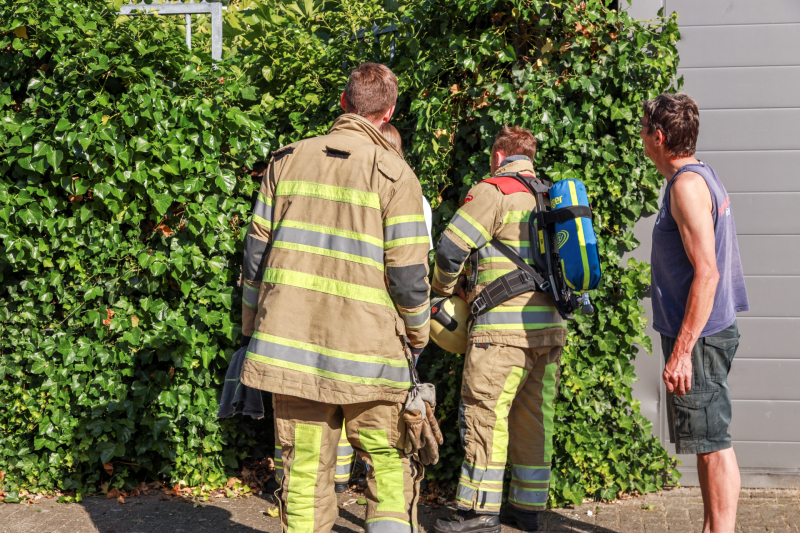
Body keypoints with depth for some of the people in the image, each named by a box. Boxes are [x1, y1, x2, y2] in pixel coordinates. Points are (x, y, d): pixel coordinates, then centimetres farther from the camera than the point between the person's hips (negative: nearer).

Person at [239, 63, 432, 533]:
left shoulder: (288, 160, 7)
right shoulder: (394, 174, -5)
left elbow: (256, 251, 8)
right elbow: (408, 274, -8)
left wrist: (252, 329, 16)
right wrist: (418, 333, 9)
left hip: (289, 345, 3)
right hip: (367, 352, -3)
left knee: (304, 469, 10)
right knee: (391, 464, 12)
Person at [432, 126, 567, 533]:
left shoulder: (493, 191, -5)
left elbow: (451, 248, -9)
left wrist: (443, 289, 8)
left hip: (505, 327, -7)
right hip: (550, 325, 8)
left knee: (485, 412, -2)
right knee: (535, 416, 12)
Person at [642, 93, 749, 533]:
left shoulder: (688, 184, -16)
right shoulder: (703, 176, 15)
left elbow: (706, 273, -23)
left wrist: (682, 351, -23)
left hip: (698, 337, -10)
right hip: (707, 334, 10)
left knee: (712, 442, -5)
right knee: (708, 442, 15)